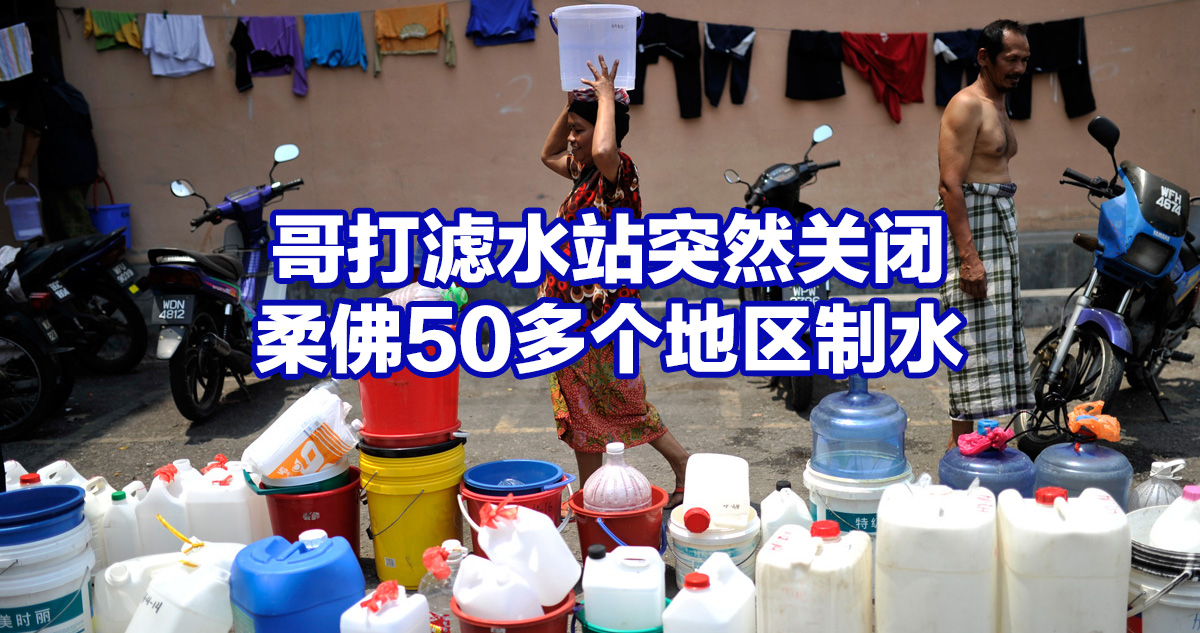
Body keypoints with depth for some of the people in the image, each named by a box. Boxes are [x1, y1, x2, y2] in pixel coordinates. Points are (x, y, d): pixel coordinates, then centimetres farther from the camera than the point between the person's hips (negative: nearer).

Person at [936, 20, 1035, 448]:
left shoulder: (998, 108, 19)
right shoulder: (966, 105, -12)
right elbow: (950, 183, -20)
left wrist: (1005, 242, 22)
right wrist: (969, 256, -25)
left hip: (1000, 223, 10)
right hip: (969, 224, -10)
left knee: (997, 334, 10)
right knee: (975, 338, -11)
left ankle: (970, 436, 17)